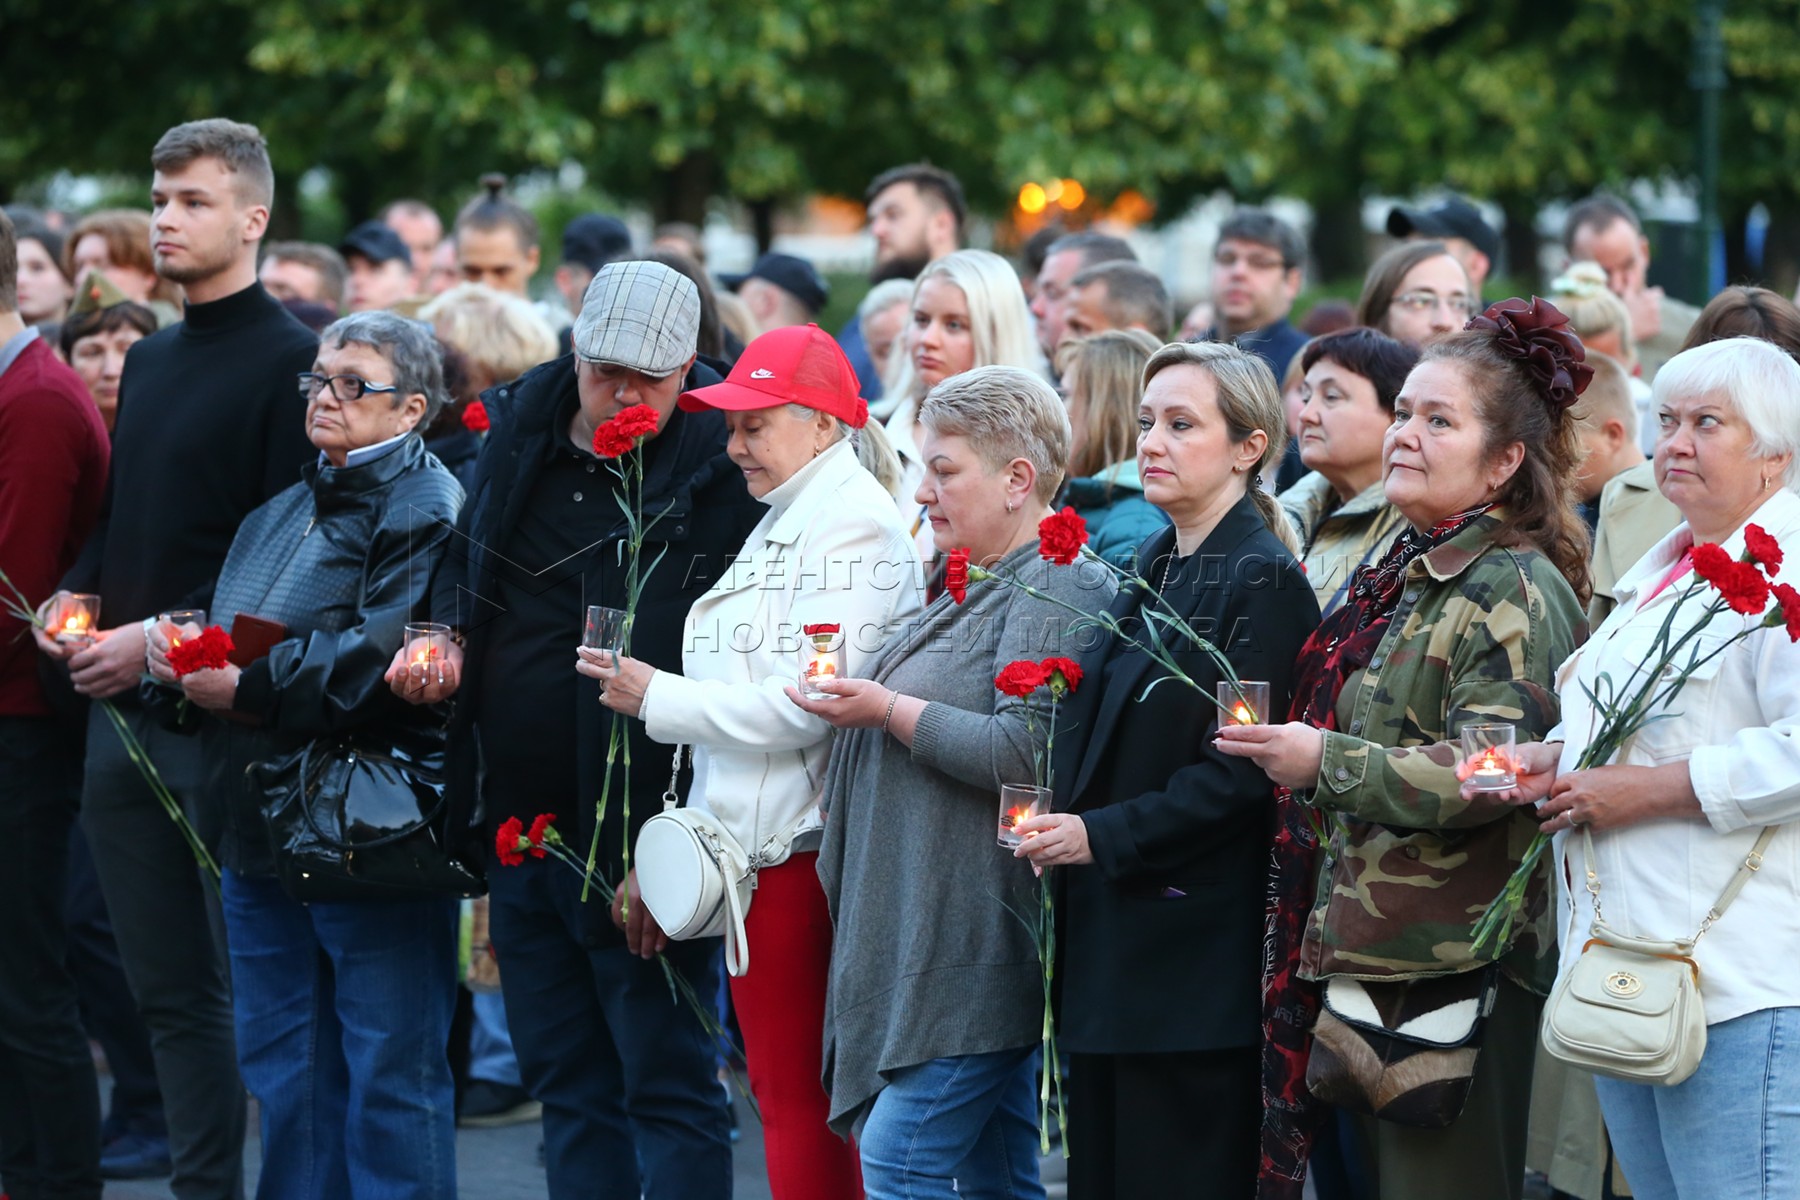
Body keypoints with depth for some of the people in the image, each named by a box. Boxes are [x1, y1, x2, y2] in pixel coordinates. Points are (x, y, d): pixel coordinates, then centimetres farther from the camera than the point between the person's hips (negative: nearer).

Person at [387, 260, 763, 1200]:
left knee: (667, 1090, -2)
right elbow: (466, 565, 24)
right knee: (567, 1086, 15)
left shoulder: (723, 471, -14)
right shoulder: (519, 427, 7)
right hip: (522, 821, 7)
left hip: (638, 838, -7)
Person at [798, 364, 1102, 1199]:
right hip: (939, 935, 11)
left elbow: (1023, 754, -25)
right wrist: (861, 697, 18)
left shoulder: (1056, 591, -14)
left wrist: (886, 710, -18)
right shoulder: (985, 585, 19)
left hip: (979, 950, -11)